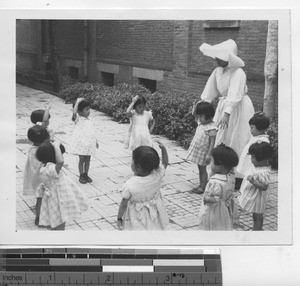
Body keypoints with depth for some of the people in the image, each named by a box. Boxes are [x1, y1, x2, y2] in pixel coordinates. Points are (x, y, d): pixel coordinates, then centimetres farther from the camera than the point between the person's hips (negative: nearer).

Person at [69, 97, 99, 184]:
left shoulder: (90, 120, 11)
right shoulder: (78, 119, -7)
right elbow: (74, 112, -30)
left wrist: (96, 141, 21)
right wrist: (77, 102, -24)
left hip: (89, 143, 5)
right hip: (81, 143, -5)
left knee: (88, 159, 12)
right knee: (82, 159, 3)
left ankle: (86, 174, 26)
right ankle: (81, 175, 17)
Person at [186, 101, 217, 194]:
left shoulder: (211, 128, -21)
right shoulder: (201, 123, 3)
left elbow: (212, 142, -21)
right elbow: (194, 114, 18)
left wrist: (209, 154, -23)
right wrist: (195, 107, 0)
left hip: (203, 152, -8)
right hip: (197, 150, 8)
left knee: (202, 169, 0)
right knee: (200, 169, 15)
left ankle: (203, 187, 8)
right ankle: (201, 185, 25)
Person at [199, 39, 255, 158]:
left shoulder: (238, 73, -20)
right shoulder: (217, 71, 5)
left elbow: (235, 95, -31)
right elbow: (209, 91, 9)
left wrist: (227, 113, -40)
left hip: (238, 109, -8)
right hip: (223, 106, 8)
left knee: (237, 141, -6)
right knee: (220, 138, 9)